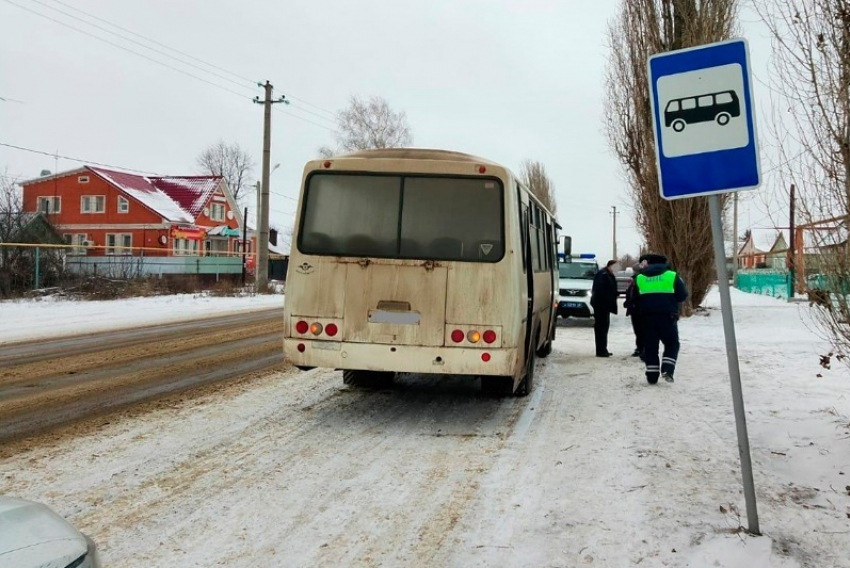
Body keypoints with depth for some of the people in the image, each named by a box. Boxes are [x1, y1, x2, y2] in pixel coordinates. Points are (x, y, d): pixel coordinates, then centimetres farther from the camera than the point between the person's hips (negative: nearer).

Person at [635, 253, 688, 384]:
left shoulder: (640, 278, 6)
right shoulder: (672, 276, 0)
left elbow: (635, 299, 8)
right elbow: (682, 296, 3)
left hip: (647, 316, 2)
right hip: (667, 316, -2)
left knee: (650, 346, 9)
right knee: (672, 344, 11)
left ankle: (652, 376, 8)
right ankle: (667, 369, -7)